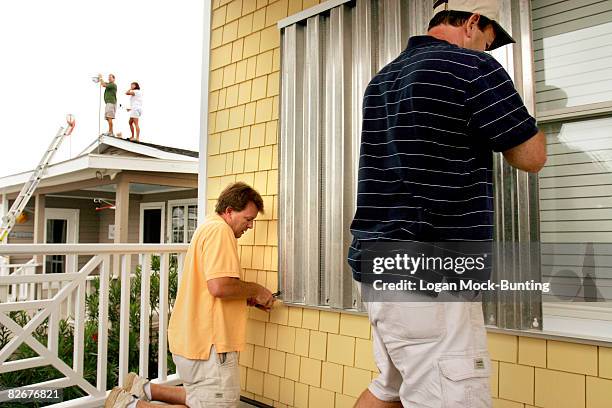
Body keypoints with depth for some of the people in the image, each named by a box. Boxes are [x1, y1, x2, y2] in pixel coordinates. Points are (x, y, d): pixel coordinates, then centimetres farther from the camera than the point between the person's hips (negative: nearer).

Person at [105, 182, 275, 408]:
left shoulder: (207, 227, 18)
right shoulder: (220, 229, -15)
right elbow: (219, 286, -28)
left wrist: (249, 298, 13)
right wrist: (256, 290, -10)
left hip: (194, 338, 11)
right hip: (208, 342, -11)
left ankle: (143, 389, 23)